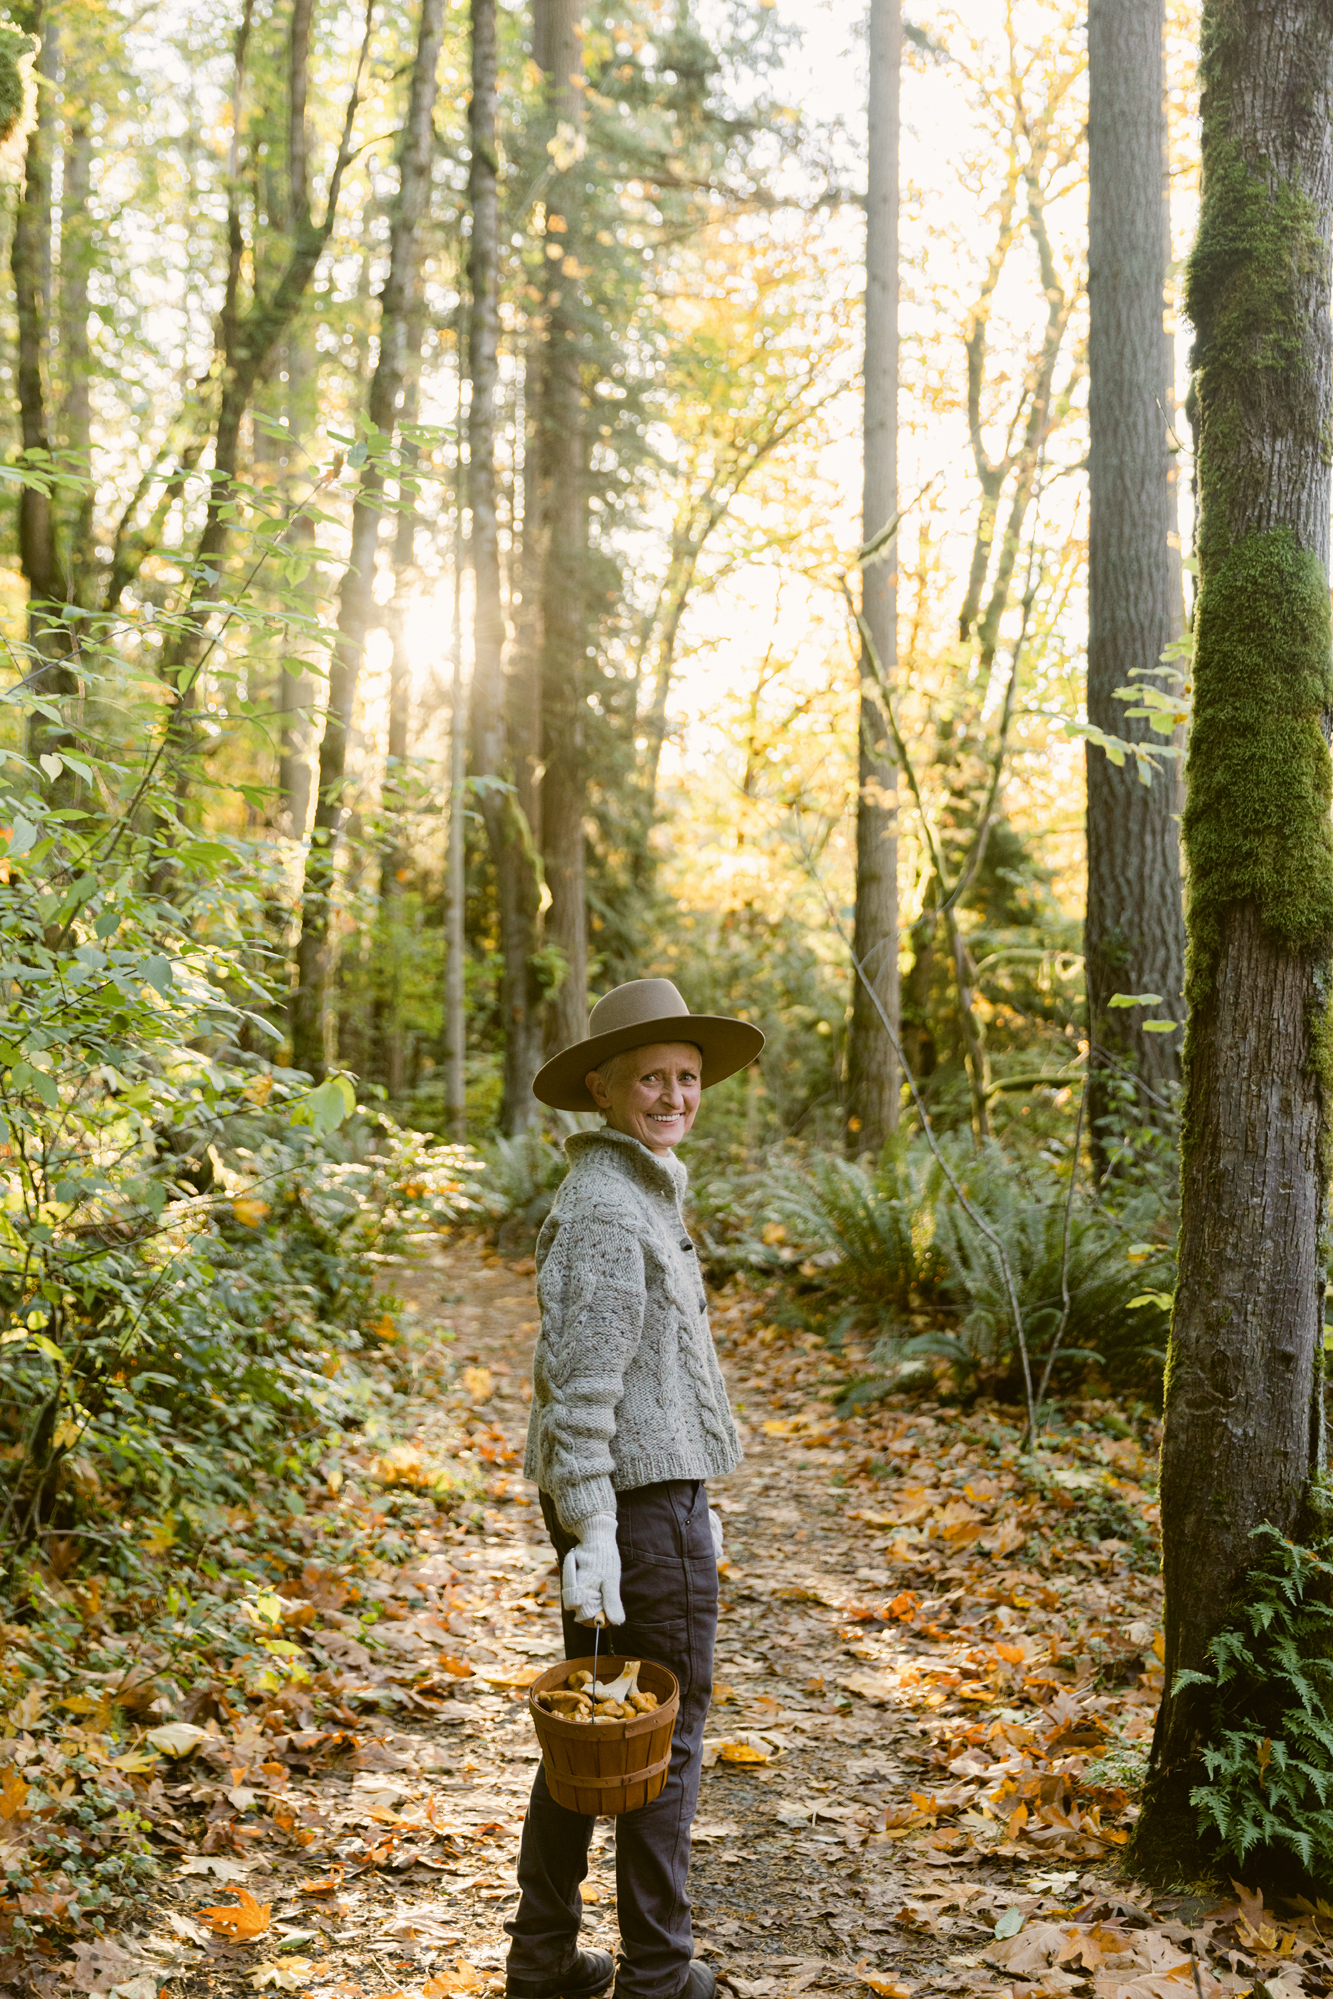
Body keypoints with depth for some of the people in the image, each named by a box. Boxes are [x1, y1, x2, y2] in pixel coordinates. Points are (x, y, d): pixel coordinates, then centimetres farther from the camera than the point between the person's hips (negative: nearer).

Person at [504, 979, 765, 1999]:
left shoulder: (638, 1191, 14)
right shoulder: (609, 1209, -18)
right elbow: (580, 1386, -23)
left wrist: (691, 1499, 24)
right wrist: (592, 1536, -24)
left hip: (637, 1490, 10)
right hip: (640, 1502, -10)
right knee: (667, 1734, 4)